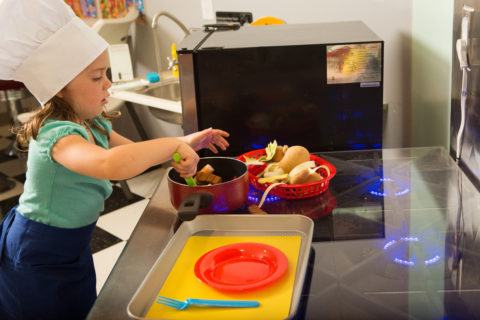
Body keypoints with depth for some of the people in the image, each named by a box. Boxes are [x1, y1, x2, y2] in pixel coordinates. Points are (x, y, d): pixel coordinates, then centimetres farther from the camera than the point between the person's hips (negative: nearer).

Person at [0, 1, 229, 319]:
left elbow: (134, 152, 13)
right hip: (38, 260, -8)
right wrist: (173, 144, -40)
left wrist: (187, 142, -2)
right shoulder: (58, 136, -32)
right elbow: (111, 164, -53)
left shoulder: (94, 124, -2)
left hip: (73, 249, 8)